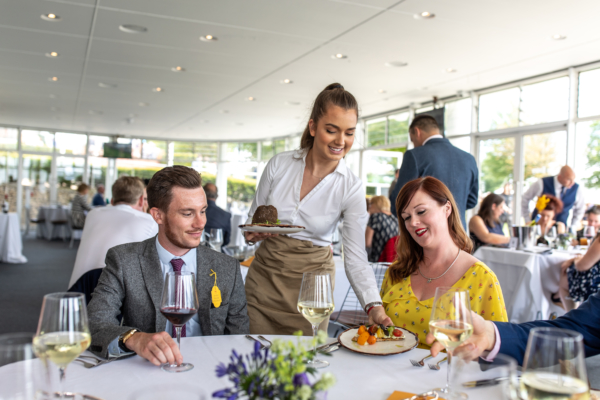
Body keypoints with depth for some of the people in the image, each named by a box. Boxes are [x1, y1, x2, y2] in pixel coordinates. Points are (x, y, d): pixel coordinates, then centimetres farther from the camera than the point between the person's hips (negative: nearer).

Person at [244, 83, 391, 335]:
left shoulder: (352, 188, -11)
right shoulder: (279, 165, -6)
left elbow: (356, 258, -15)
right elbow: (253, 218, 7)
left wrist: (375, 308, -28)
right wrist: (254, 233, -15)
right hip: (264, 274, 2)